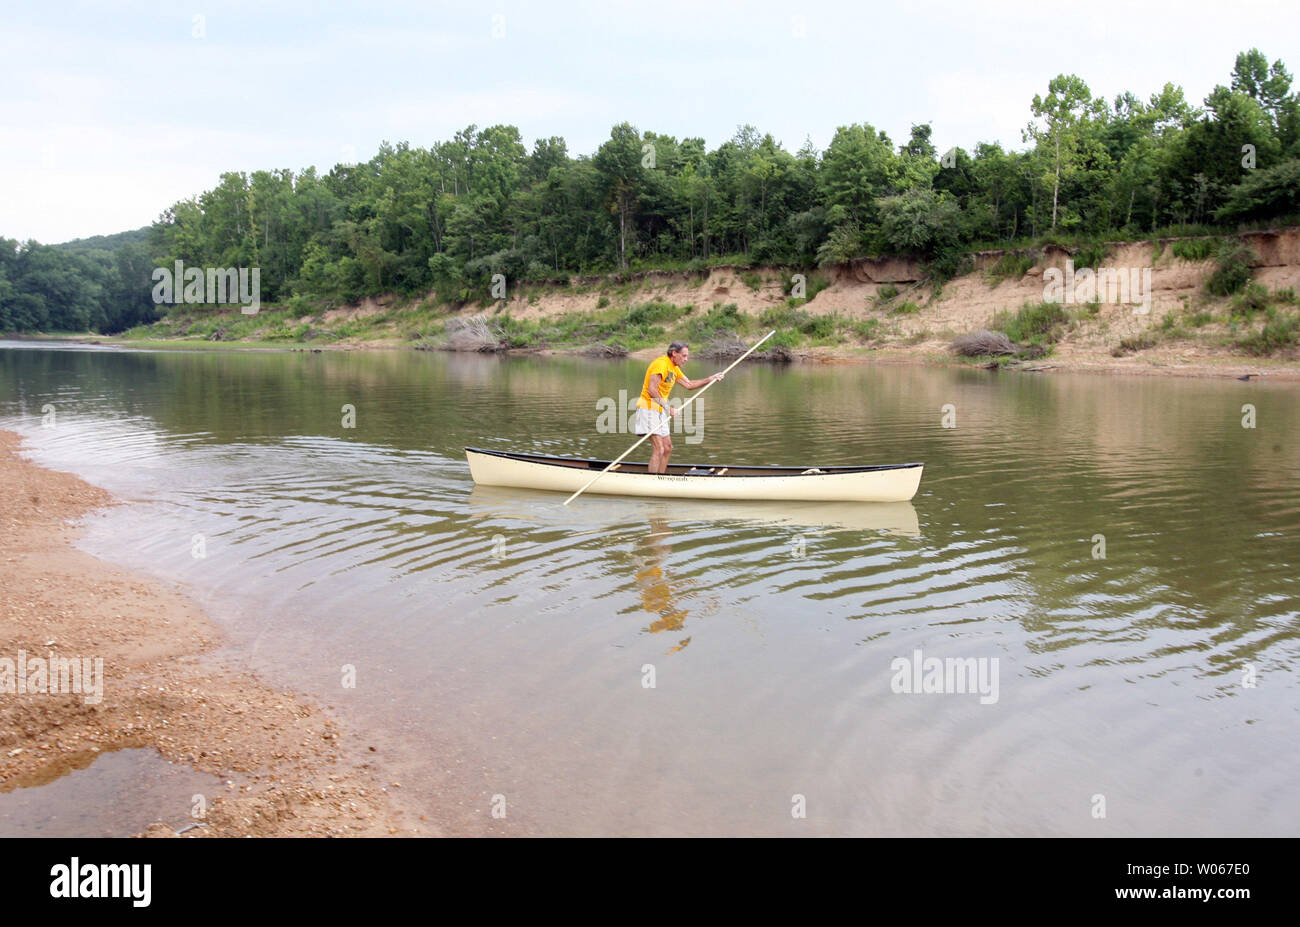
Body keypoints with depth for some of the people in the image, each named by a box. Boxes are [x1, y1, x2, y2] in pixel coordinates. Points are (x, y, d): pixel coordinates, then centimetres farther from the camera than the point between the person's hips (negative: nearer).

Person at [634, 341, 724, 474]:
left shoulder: (674, 367, 15)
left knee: (667, 448, 15)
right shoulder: (661, 364, -17)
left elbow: (689, 384, 23)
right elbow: (652, 390, -25)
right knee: (659, 449, -16)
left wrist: (710, 379, 14)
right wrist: (668, 407, -27)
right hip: (649, 408, -11)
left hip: (659, 410, 11)